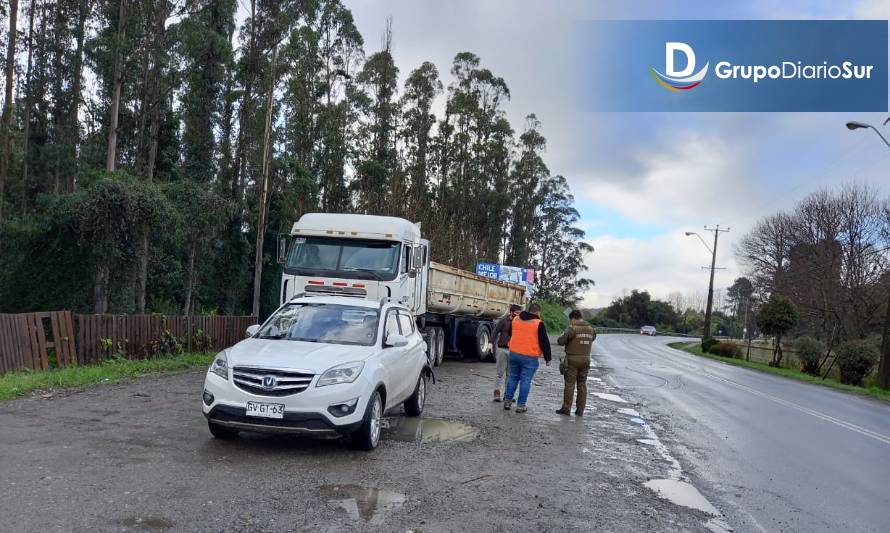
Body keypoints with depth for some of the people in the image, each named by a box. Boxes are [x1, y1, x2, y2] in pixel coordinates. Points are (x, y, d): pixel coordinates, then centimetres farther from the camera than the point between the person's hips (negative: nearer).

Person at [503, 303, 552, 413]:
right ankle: (520, 406, 4)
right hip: (530, 357, -5)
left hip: (514, 354, 5)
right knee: (525, 380, 2)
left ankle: (507, 401, 19)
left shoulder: (515, 320, 8)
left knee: (513, 377, 17)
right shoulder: (539, 323, -8)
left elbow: (510, 334, 23)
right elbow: (544, 342, -6)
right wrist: (547, 358, 1)